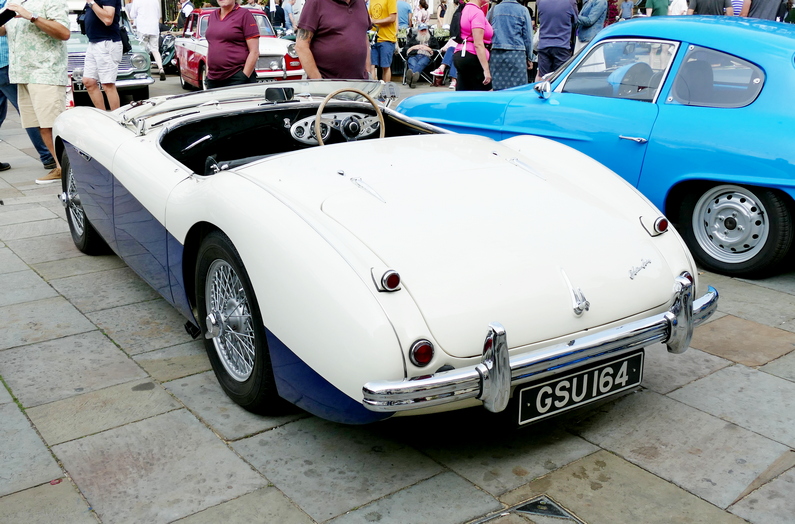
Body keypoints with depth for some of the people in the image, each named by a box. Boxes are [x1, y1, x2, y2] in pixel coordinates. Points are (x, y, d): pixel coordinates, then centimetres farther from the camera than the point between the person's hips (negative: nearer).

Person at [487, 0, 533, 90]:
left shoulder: (493, 9, 9)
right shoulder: (523, 10, 3)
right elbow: (528, 36, 5)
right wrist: (529, 58, 12)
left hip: (496, 54, 3)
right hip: (516, 54, -3)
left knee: (498, 89, 3)